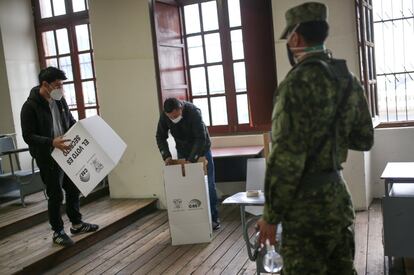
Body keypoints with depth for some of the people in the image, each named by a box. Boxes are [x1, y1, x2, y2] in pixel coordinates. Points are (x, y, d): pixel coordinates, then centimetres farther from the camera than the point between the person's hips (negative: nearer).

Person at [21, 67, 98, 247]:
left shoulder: (60, 100, 3)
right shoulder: (30, 106, -16)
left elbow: (71, 122, 16)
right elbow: (28, 136, -18)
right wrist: (51, 142, -31)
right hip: (48, 158, -7)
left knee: (73, 189, 16)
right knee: (56, 195, 3)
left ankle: (76, 224, 34)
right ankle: (58, 232, 21)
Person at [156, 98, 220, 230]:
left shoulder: (193, 112, -30)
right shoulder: (164, 116, -16)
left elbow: (201, 138, -32)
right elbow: (160, 137, -7)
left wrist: (191, 160, -34)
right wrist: (166, 156, -20)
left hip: (201, 149, -4)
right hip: (183, 152, 4)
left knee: (208, 184, 1)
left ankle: (214, 218, 11)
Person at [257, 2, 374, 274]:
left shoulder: (298, 82, -18)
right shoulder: (349, 80, 7)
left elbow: (286, 157, -21)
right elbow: (364, 140, 15)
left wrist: (271, 215, -13)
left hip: (307, 205, -8)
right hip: (339, 197, 8)